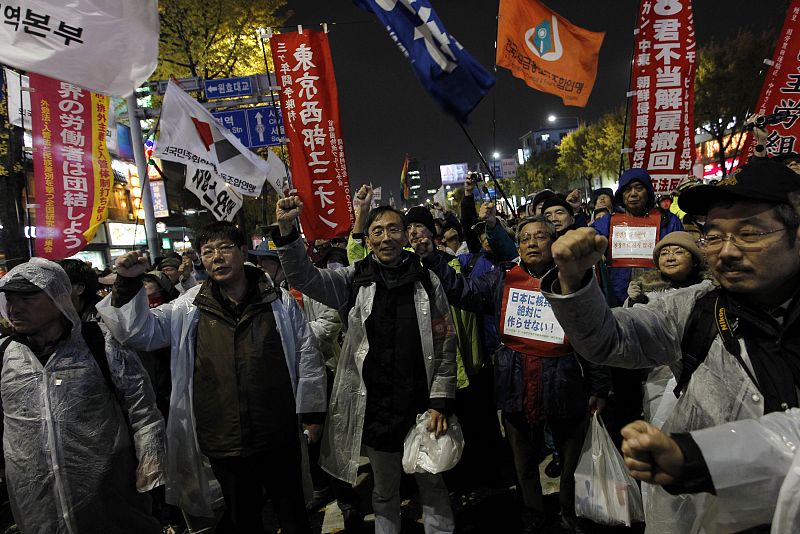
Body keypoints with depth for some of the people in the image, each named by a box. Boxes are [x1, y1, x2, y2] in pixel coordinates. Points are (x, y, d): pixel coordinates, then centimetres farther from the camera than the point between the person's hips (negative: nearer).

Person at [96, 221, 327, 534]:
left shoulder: (280, 301, -3)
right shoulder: (190, 307, 0)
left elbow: (306, 356, 2)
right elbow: (140, 332, 1)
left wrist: (312, 412, 3)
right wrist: (128, 284, -13)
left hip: (278, 437, -1)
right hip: (223, 441, 1)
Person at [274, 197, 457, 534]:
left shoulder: (427, 282, -2)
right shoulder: (353, 281, -1)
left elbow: (445, 345, -1)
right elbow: (303, 276, -14)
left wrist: (440, 403, -6)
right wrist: (287, 230, -31)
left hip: (422, 407, 0)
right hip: (375, 409, 1)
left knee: (433, 487, 15)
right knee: (384, 492, 20)